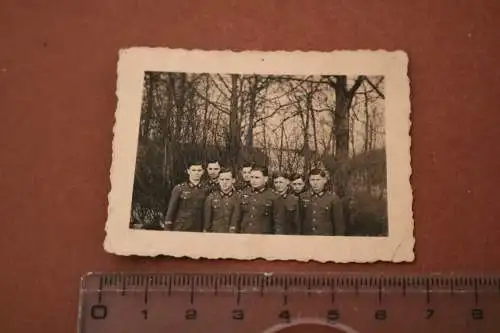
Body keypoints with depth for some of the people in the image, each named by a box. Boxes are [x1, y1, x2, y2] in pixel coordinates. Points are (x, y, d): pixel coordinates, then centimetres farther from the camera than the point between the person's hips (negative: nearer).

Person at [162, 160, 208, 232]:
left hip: (197, 230, 2)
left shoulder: (205, 190, 6)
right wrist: (167, 229, -6)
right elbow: (171, 211, -1)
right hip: (179, 229, -2)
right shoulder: (179, 188, -1)